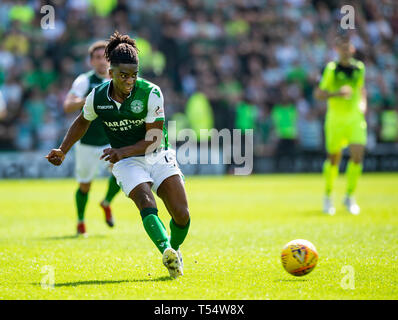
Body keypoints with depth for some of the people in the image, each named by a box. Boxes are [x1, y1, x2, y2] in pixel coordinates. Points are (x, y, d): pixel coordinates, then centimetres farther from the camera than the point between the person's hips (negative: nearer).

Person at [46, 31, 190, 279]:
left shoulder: (151, 93, -16)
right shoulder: (97, 98, -8)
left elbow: (154, 139, -16)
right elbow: (82, 122, 16)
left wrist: (123, 151, -28)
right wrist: (63, 151, 11)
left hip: (159, 157, 0)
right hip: (127, 163, 0)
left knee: (182, 214, -11)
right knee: (147, 204, -29)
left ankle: (175, 249, 20)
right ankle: (167, 252, -48)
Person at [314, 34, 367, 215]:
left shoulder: (360, 68, 7)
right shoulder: (331, 69, -6)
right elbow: (318, 94, -7)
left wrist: (363, 103, 9)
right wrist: (336, 93, -22)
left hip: (355, 118, 3)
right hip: (336, 118, -3)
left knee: (357, 156, -10)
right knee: (333, 158, 4)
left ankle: (349, 197, 5)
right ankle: (328, 197, 23)